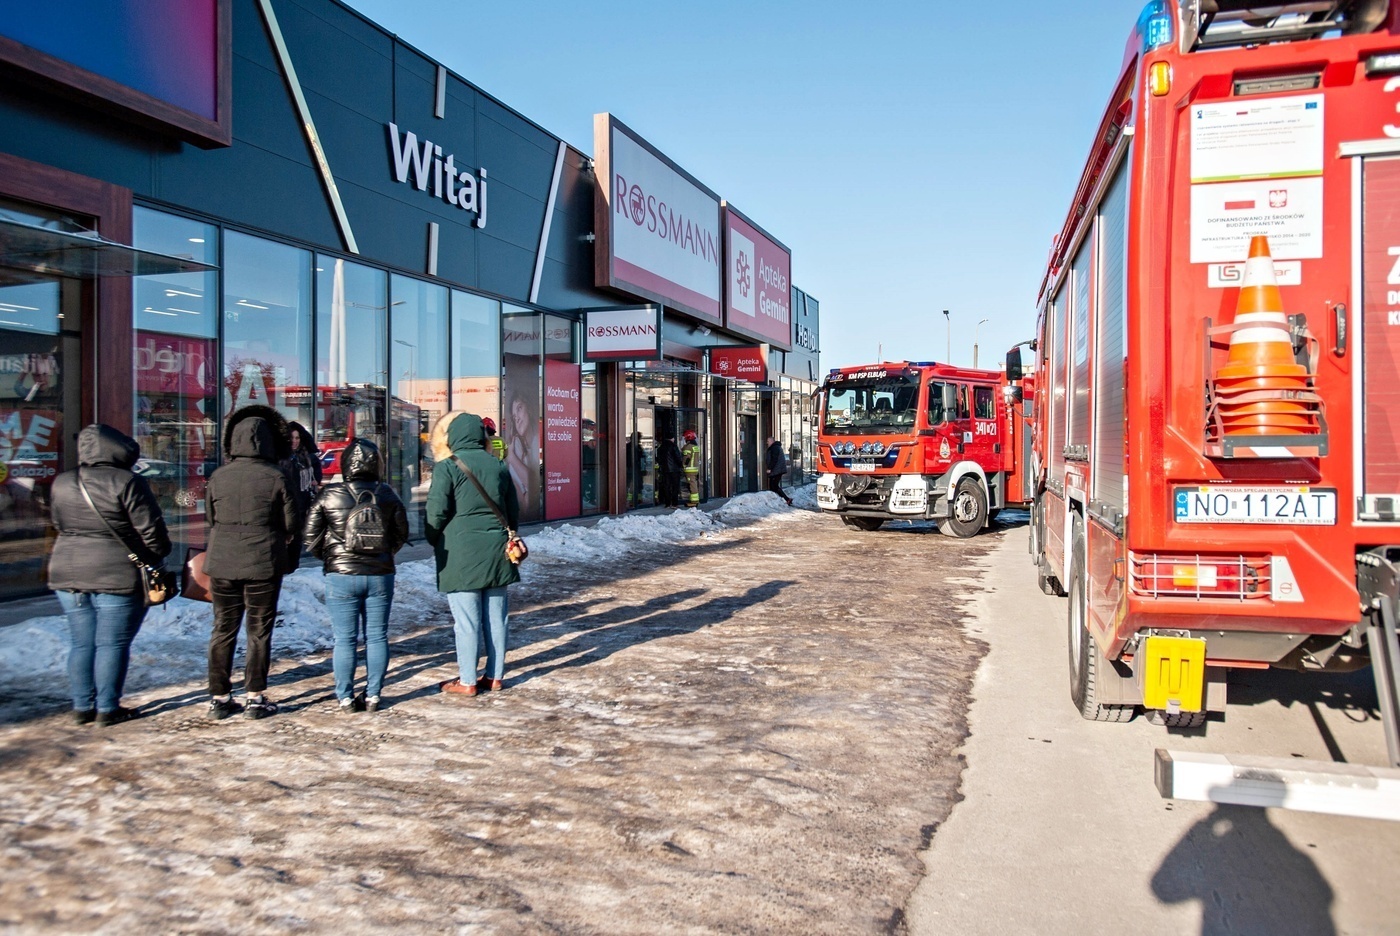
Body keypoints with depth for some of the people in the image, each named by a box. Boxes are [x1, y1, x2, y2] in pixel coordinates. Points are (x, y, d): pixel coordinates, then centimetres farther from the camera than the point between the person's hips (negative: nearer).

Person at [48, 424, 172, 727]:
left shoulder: (61, 483, 7)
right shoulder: (128, 483, -14)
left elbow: (60, 525, 17)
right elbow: (151, 531, -12)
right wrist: (159, 556, 4)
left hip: (67, 573, 6)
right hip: (118, 576, -6)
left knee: (82, 643, 13)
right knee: (112, 644, 2)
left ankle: (82, 707, 20)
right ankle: (107, 709, 7)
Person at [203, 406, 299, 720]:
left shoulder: (218, 477, -1)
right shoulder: (275, 477, -11)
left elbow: (209, 518, 9)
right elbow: (291, 522, -5)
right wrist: (281, 546, 14)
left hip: (221, 563, 3)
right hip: (263, 564, -3)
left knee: (223, 630, 13)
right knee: (259, 631, 7)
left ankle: (219, 698, 16)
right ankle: (255, 698, 9)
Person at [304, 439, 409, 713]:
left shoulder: (329, 496, -6)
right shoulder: (387, 495, -1)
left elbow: (311, 537, -2)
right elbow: (401, 533, 7)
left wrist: (329, 557, 14)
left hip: (341, 576, -1)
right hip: (380, 575, 2)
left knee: (345, 639, 5)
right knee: (377, 637, 9)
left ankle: (345, 698, 10)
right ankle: (372, 696, 13)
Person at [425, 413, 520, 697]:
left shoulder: (447, 467, -7)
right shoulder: (498, 467, 9)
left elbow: (437, 512, -12)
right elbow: (513, 511, 13)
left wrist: (434, 540, 5)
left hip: (461, 552, -5)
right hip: (496, 551, 5)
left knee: (466, 619, 0)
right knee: (496, 617, 10)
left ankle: (467, 681, 6)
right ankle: (495, 676, 18)